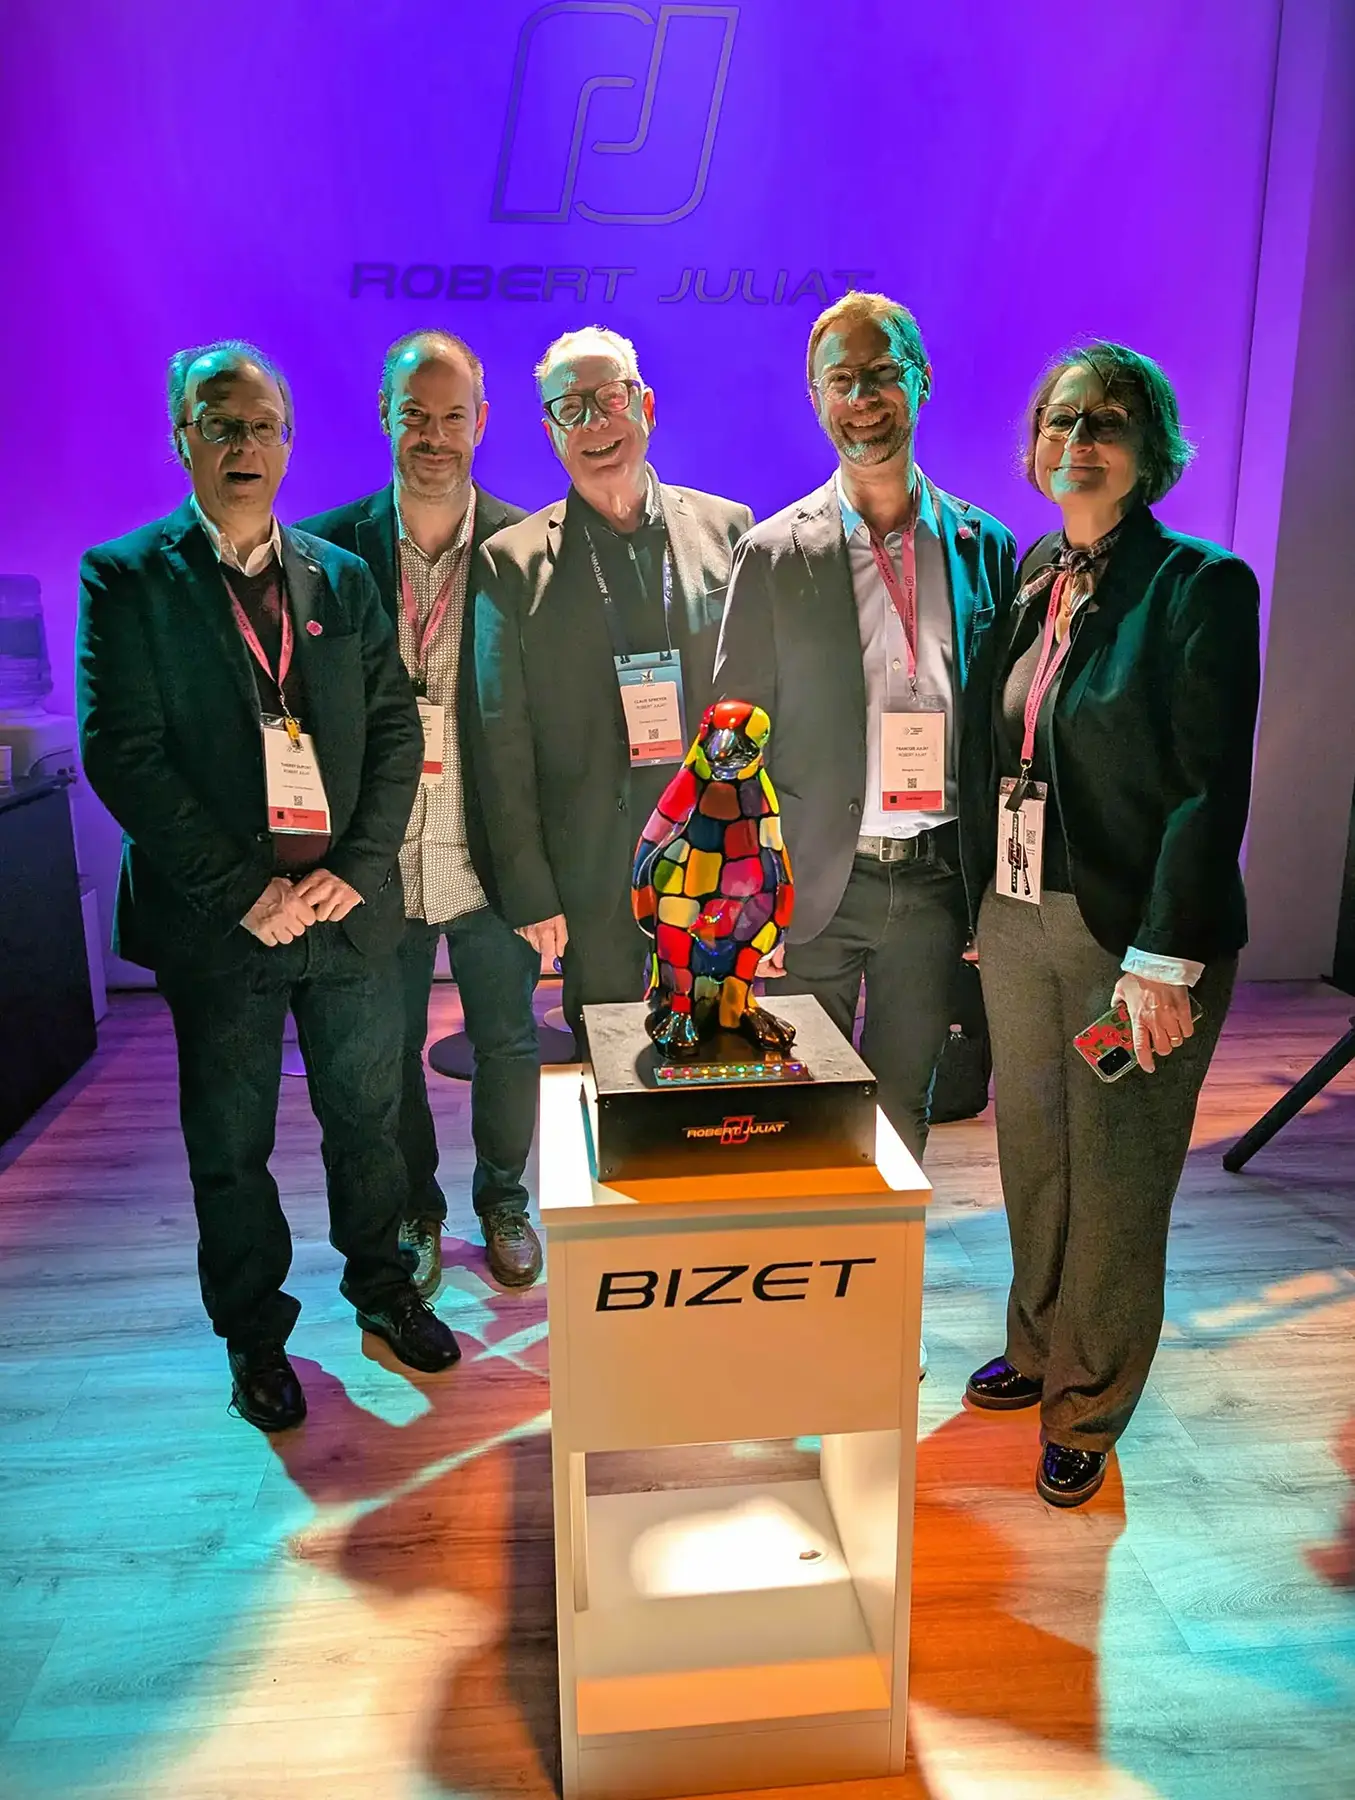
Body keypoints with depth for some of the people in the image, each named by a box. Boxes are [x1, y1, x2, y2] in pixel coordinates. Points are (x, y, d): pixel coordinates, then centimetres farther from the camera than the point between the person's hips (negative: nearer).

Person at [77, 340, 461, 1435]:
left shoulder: (344, 579, 8)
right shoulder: (125, 579, -3)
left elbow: (396, 730, 4)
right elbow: (124, 756, -10)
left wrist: (357, 869, -9)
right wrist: (246, 889, -15)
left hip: (349, 909, 3)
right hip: (220, 924, -2)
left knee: (367, 1119, 17)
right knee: (230, 1147, 12)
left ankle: (382, 1287, 40)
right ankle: (255, 1337, 33)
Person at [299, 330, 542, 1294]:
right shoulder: (329, 545, -3)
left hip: (490, 857, -1)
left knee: (507, 1042, 14)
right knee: (388, 1050, 15)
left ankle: (504, 1203, 39)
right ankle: (415, 1214, 38)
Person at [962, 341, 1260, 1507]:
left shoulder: (1200, 587, -11)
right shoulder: (1029, 578, 8)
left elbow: (1210, 789, -15)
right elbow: (1001, 760, 9)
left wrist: (1163, 962, -20)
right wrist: (981, 905, 8)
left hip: (1133, 936, -5)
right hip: (1016, 920, 6)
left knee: (1115, 1188, 8)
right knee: (1031, 1159, 19)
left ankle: (1088, 1412, 30)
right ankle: (1039, 1351, 42)